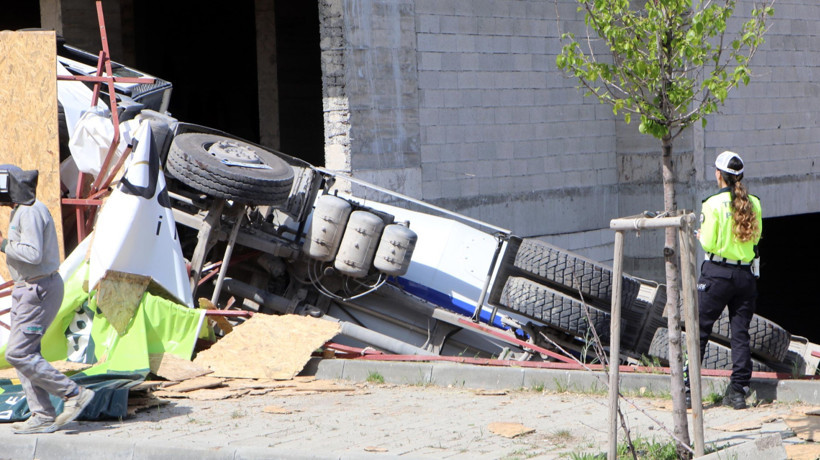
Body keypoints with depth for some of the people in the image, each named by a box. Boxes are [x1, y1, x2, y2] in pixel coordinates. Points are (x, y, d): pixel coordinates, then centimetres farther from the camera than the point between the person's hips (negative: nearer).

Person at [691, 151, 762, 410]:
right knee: (740, 334, 8)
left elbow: (708, 243, -12)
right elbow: (756, 237, 11)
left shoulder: (713, 204, -11)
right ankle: (738, 391, 6)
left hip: (717, 274, -4)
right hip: (746, 274, 4)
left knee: (699, 330, 3)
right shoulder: (754, 204, 2)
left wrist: (701, 236, 9)